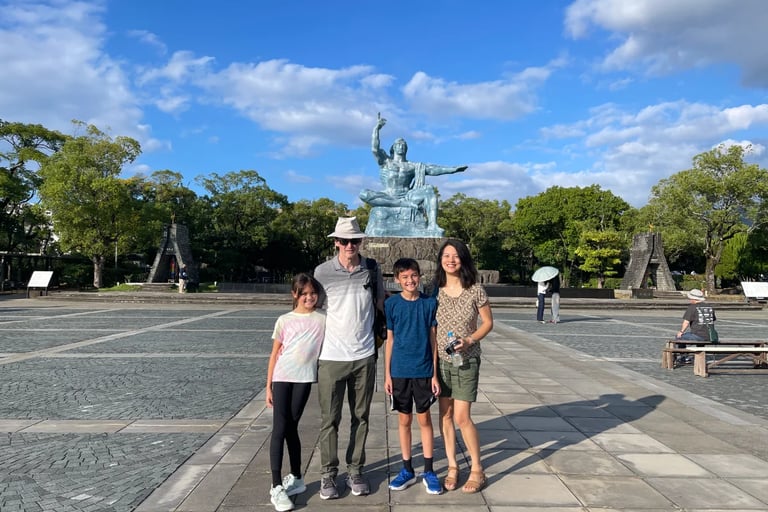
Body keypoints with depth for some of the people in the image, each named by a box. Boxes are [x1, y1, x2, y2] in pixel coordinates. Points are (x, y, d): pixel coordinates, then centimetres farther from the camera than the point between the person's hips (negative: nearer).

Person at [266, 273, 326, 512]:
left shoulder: (323, 319, 3)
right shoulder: (284, 320, 3)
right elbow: (275, 354, 6)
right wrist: (268, 386, 5)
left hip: (304, 378, 0)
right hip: (282, 378, 0)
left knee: (291, 428, 8)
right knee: (279, 429, -3)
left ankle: (295, 478, 26)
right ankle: (276, 487, 3)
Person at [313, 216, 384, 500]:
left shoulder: (372, 270, 1)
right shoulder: (322, 272, -4)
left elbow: (381, 305, 14)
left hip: (364, 357, 2)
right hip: (331, 357, -2)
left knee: (360, 417, 11)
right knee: (329, 420, 6)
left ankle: (355, 471, 26)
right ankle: (328, 474, 21)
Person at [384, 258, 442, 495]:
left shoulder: (430, 303, -3)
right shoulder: (391, 304, -3)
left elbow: (433, 339, 1)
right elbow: (389, 340, 2)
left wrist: (435, 373, -1)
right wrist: (387, 374, 1)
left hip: (424, 371, 0)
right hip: (400, 371, 1)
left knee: (424, 419, 8)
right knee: (404, 419, 11)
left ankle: (429, 471, 21)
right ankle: (407, 470, 25)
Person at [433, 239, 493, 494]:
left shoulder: (476, 290, -9)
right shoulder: (436, 291, -2)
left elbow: (488, 322, 0)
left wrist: (469, 341, -16)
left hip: (466, 360, -3)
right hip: (441, 360, 3)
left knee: (461, 417, -4)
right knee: (445, 415, 9)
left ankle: (477, 470, 16)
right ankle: (452, 467, 25)